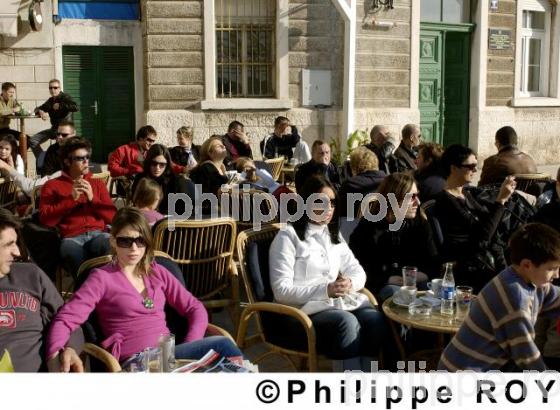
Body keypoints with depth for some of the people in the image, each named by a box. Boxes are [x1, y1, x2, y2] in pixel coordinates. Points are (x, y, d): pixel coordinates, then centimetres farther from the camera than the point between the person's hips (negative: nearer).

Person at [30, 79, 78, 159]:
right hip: (54, 128, 8)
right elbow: (37, 109, 24)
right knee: (32, 141, 1)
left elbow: (75, 108, -25)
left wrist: (60, 106, -18)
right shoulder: (50, 100, 15)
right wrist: (40, 112, -1)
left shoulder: (65, 97, -7)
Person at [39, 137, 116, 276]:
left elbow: (112, 217, 14)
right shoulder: (52, 186, 16)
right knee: (71, 250, -38)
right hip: (71, 238, -1)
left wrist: (92, 198, -1)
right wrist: (71, 198, -3)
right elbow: (45, 220, 2)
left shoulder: (98, 183, 24)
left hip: (98, 234, 2)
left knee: (110, 246, -36)